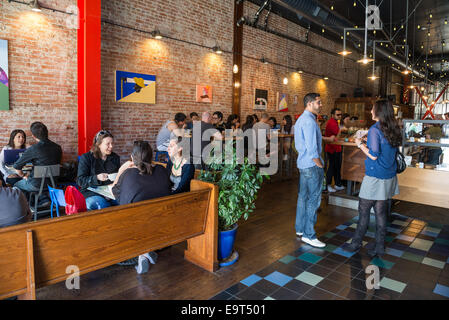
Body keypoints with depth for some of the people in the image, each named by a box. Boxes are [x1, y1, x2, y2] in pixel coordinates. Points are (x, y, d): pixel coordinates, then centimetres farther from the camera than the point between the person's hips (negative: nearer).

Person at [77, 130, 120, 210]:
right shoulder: (86, 158, 2)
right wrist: (97, 178, -22)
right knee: (102, 205, -35)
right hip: (91, 192, -3)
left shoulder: (115, 158, 15)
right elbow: (80, 181, -5)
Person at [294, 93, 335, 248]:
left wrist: (326, 138, 36)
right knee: (313, 200, -3)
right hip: (312, 165, -11)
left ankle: (300, 229, 28)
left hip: (303, 163, 11)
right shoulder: (309, 121, -19)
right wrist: (320, 166, -14)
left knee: (303, 196, 16)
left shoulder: (301, 119, 15)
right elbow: (312, 149, -23)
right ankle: (308, 235, 6)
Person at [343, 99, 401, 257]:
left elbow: (374, 155, -18)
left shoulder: (374, 129, -15)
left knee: (364, 211, 4)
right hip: (389, 177, 7)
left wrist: (360, 144, -5)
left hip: (375, 177, -7)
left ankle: (356, 243, 16)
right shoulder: (394, 130, 7)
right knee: (381, 212, 12)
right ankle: (380, 246, 19)